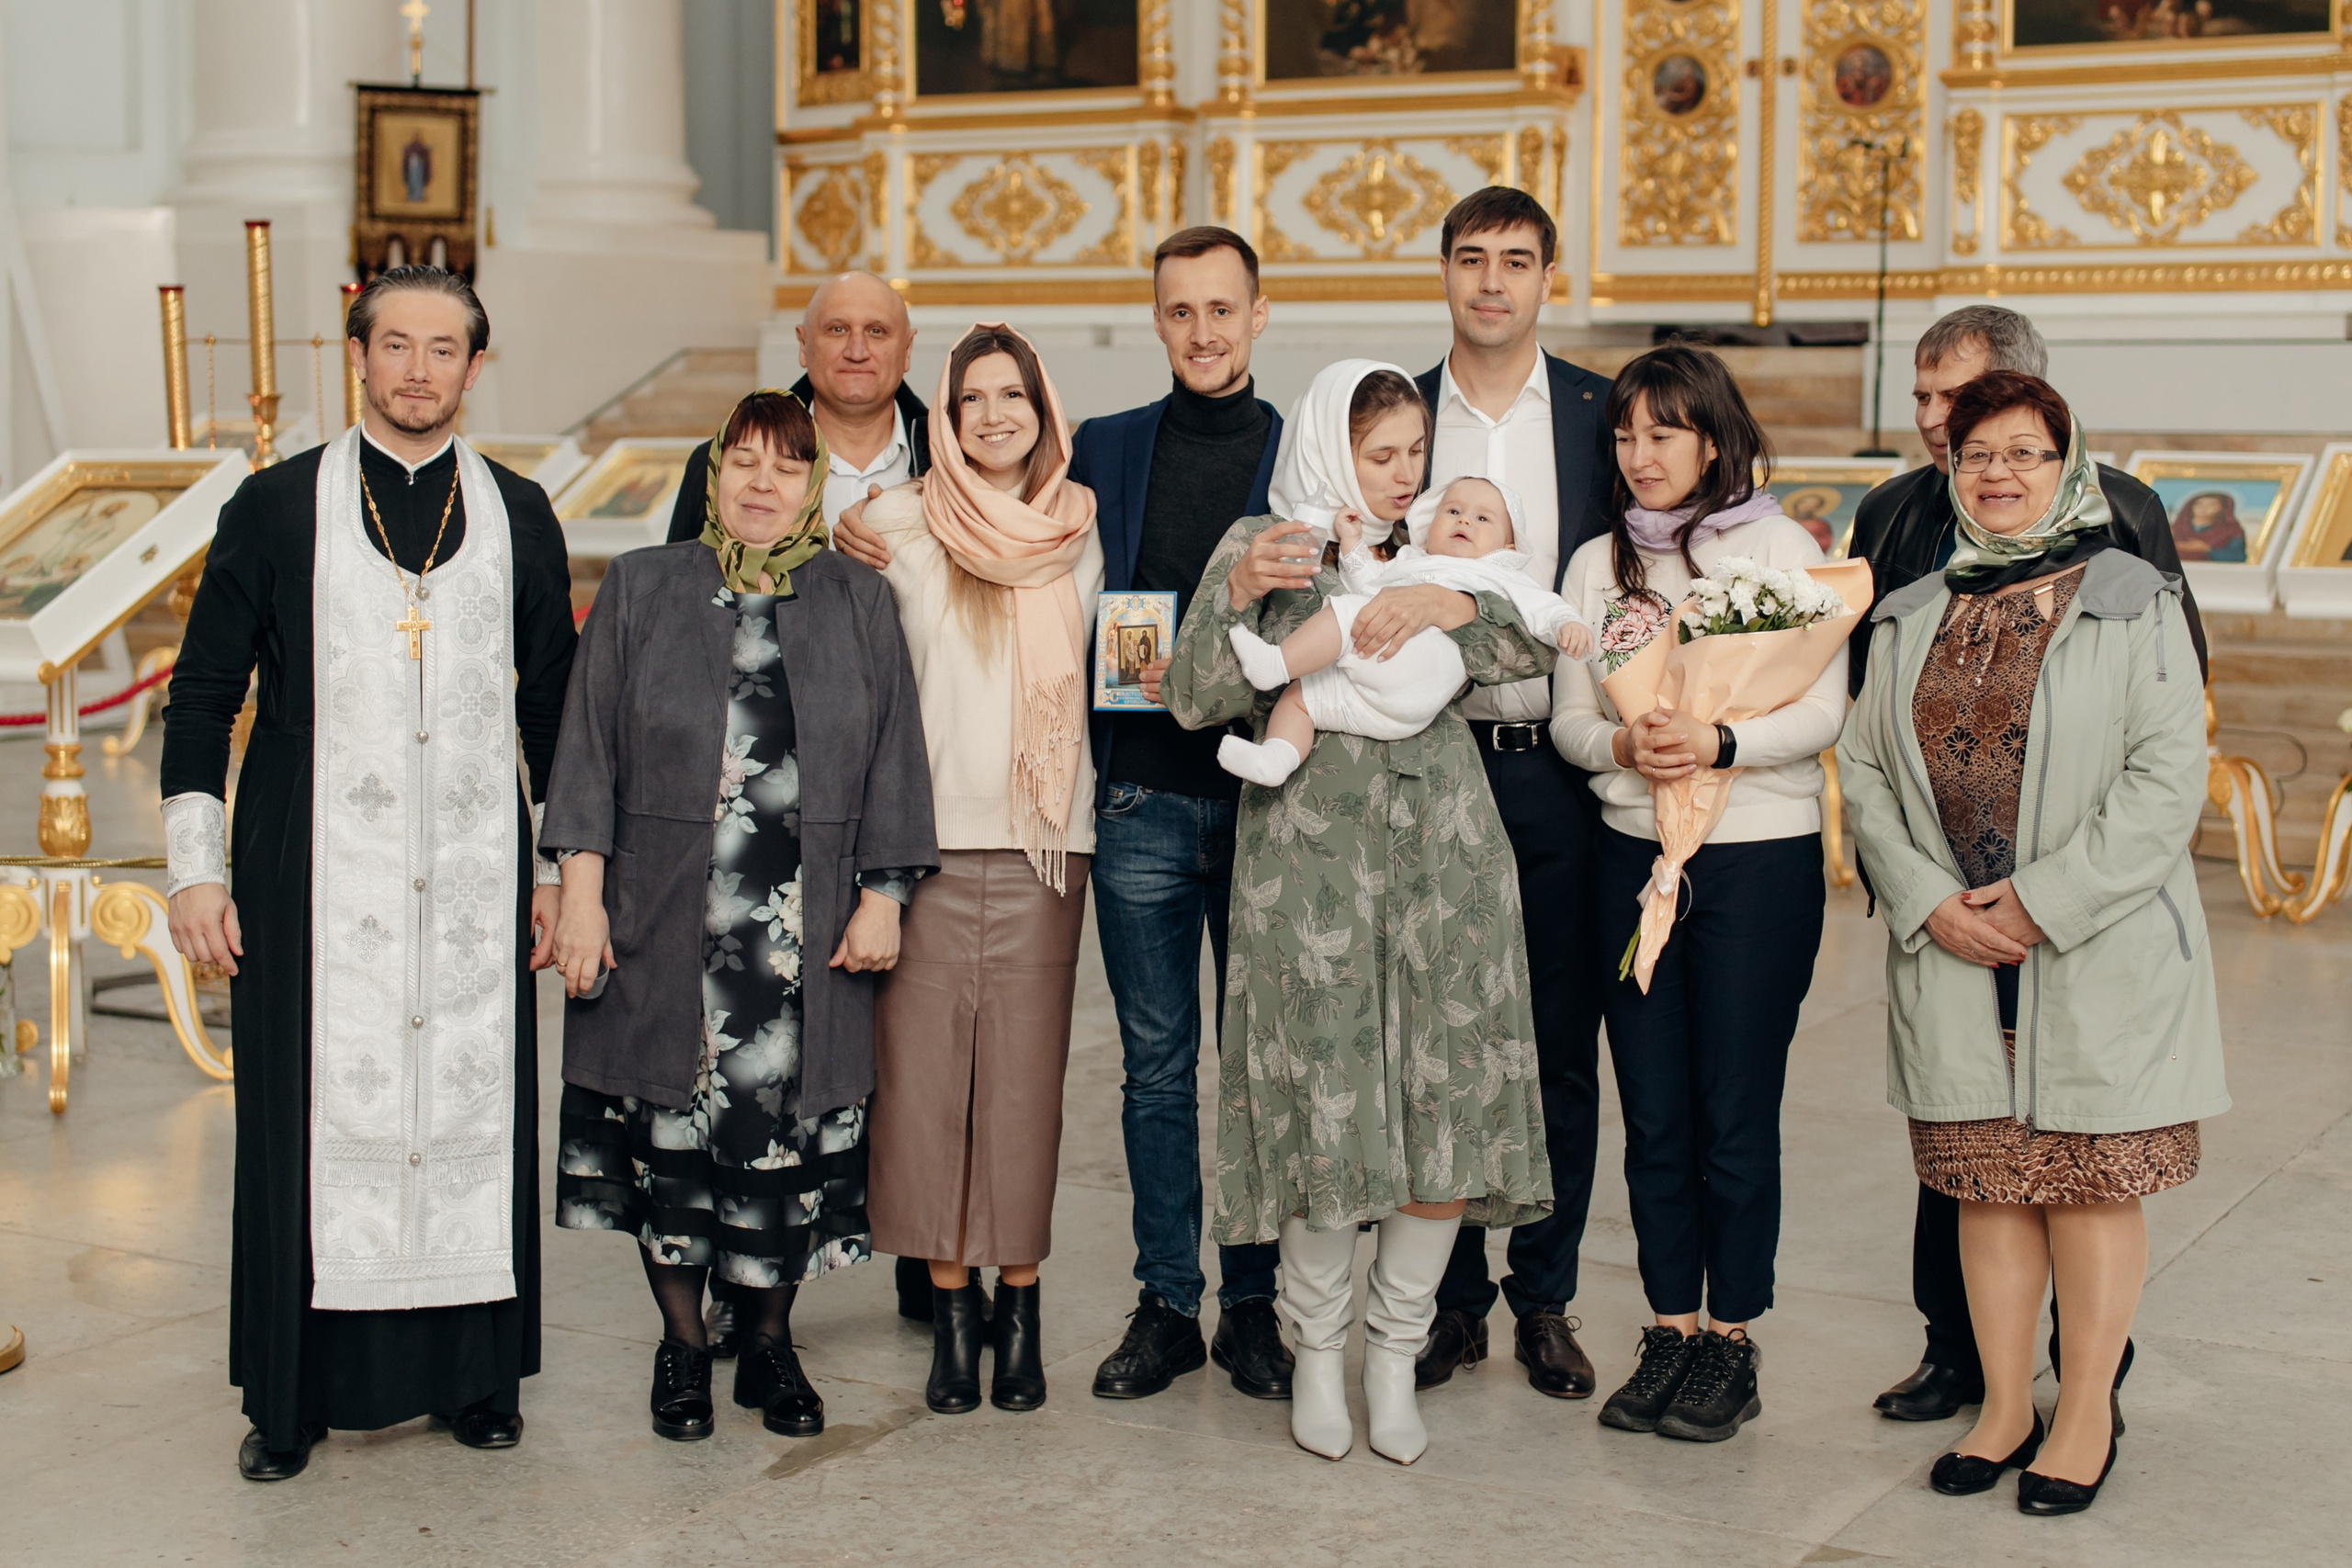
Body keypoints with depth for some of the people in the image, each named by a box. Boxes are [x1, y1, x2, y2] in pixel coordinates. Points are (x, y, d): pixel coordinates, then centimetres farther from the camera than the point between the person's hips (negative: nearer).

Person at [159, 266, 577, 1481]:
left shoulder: (518, 518, 8)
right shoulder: (276, 507, 3)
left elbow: (554, 701, 13)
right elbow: (205, 691, 5)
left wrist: (564, 869, 10)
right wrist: (194, 868, -1)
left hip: (472, 879, 1)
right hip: (315, 880, -1)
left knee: (474, 1109, 2)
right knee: (311, 1120, 1)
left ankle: (474, 1374, 17)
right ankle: (293, 1393, 14)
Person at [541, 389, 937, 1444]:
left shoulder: (861, 605, 9)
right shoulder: (639, 589, 6)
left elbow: (893, 762, 7)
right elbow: (589, 749, 3)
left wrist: (882, 897, 0)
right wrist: (581, 893, -4)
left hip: (807, 941, 1)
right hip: (666, 929, 0)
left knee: (789, 1130, 3)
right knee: (672, 1130, 4)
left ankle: (770, 1344, 20)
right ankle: (681, 1345, 21)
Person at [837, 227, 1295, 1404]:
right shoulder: (1099, 452, 10)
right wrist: (879, 543, 0)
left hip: (1265, 796, -1)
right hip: (1144, 798, 1)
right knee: (1156, 1064, 7)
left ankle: (1252, 1304, 18)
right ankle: (1167, 1303, 18)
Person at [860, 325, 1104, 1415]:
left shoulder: (1081, 531, 11)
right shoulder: (899, 526, 5)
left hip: (1042, 837, 1)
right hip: (928, 834, -1)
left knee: (1026, 1077, -1)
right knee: (924, 1071, -2)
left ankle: (1018, 1309, 10)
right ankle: (951, 1311, 10)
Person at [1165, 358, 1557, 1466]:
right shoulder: (1261, 545, 9)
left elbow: (1534, 648, 3)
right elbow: (1195, 701, -1)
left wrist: (1449, 603, -14)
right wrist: (1236, 592, -16)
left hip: (1443, 850, 3)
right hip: (1310, 857, -3)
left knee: (1450, 1112, -2)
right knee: (1326, 1112, -6)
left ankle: (1395, 1349, 15)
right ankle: (1315, 1347, 15)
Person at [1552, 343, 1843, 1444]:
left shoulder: (1780, 548, -2)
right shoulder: (1600, 563, 10)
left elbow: (1823, 713, -7)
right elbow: (1568, 717, 7)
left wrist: (1718, 743, -22)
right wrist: (1623, 744, -14)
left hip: (1762, 857, -4)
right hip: (1633, 853, 4)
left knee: (1737, 1115, 0)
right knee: (1654, 1114, 7)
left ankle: (1732, 1342, 13)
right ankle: (1670, 1331, 19)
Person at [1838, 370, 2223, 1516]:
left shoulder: (2132, 603, -2)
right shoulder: (1911, 618, 11)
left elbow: (2167, 777, -9)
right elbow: (1864, 767, 8)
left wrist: (2044, 900, -15)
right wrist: (1930, 900, -6)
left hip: (2099, 953, -3)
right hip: (1953, 951, 4)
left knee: (2092, 1180, 3)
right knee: (1984, 1181, 8)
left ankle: (2087, 1413, 15)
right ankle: (2005, 1407, 20)